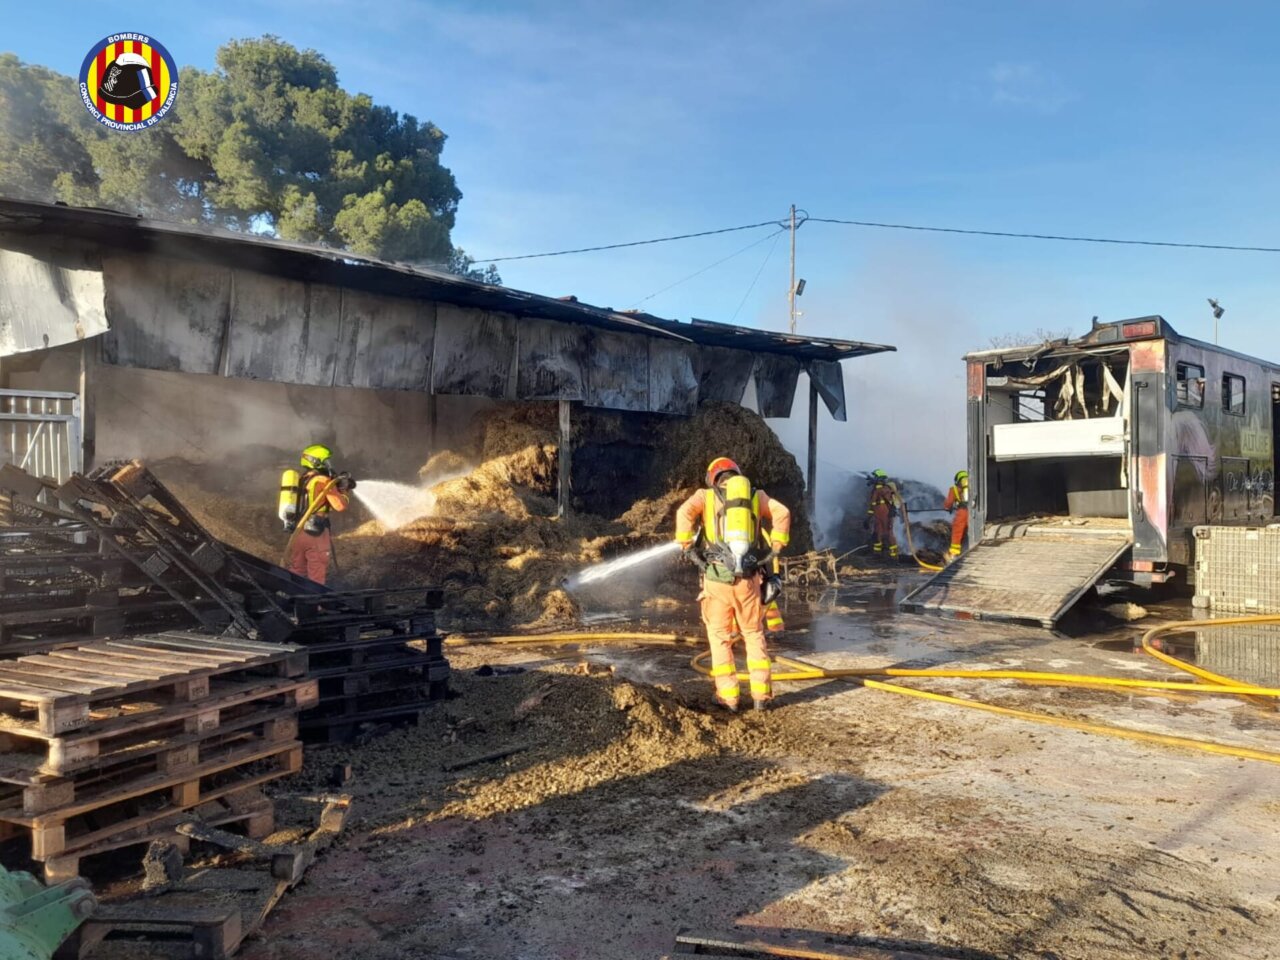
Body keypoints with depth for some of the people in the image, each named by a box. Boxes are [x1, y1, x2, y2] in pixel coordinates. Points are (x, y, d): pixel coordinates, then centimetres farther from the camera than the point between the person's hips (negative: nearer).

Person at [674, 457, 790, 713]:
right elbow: (782, 512, -2)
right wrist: (775, 546, 5)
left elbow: (684, 512, -13)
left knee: (720, 637, 12)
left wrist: (687, 546, -5)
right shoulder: (756, 495, 12)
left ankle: (728, 696, 12)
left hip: (717, 579, -1)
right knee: (754, 635, 17)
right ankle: (760, 693, 15)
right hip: (748, 578, 2)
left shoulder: (705, 495, 7)